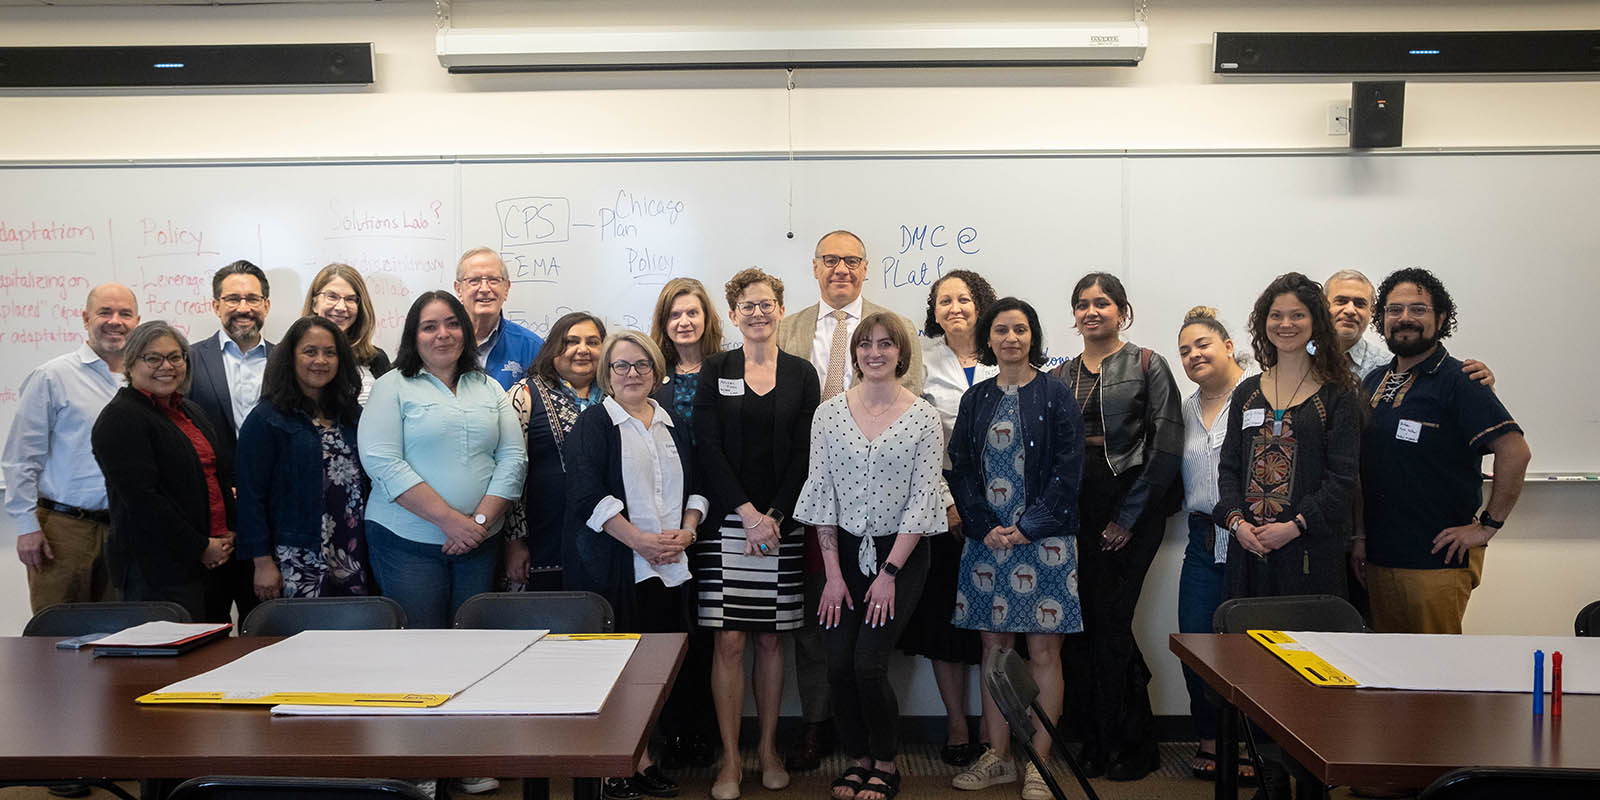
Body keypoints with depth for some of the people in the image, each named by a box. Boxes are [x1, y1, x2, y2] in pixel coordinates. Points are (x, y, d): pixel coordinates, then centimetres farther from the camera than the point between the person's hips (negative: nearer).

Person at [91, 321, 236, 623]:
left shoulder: (191, 410, 17)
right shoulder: (120, 419, -8)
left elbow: (225, 473, 22)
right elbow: (141, 500, -16)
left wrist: (229, 534, 6)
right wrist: (200, 548, -14)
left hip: (215, 561, 8)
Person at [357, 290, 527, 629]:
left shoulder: (489, 388, 13)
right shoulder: (393, 387, 1)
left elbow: (513, 459, 5)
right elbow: (381, 462, -10)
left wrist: (480, 520, -10)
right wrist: (450, 520, -16)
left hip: (479, 544, 3)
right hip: (406, 542, -3)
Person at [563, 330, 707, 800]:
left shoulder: (671, 425, 16)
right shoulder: (593, 424, 0)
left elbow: (695, 485, 17)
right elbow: (588, 493, -11)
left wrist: (687, 531, -1)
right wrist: (640, 540, -16)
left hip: (669, 567, 5)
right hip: (615, 566, -5)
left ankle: (643, 759, 18)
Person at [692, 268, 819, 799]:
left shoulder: (801, 374, 7)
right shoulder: (715, 371, 5)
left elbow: (804, 454, 2)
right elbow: (708, 450, -2)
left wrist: (774, 518, -9)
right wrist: (749, 514, -11)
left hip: (781, 523, 1)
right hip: (725, 522, -1)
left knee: (770, 638, 7)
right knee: (728, 640, -2)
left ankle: (768, 747, 21)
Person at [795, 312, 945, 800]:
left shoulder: (923, 417, -5)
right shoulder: (829, 413, 0)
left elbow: (922, 500, -7)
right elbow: (821, 494, 0)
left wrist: (890, 572, -10)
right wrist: (832, 572, -4)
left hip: (900, 554, -2)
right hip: (844, 552, 3)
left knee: (868, 664, -10)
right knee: (839, 665, -2)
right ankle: (857, 759, 22)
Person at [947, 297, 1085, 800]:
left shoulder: (1055, 396, -1)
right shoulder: (975, 399, 10)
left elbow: (1068, 471, -5)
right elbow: (961, 469, 7)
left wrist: (1027, 528, -12)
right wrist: (986, 528, -6)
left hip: (1043, 539, -3)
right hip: (986, 537, 3)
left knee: (1043, 651, 0)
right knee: (994, 647, 8)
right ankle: (997, 758, 19)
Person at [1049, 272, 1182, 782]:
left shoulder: (1146, 366, 0)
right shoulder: (1060, 376, 13)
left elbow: (1166, 447, -6)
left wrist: (1128, 517, -9)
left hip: (1130, 511, -4)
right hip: (1074, 510, 4)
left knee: (1109, 623, -5)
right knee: (1080, 625, 3)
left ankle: (1130, 746, 12)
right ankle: (1095, 743, 18)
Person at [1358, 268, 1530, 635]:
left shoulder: (1458, 382, -8)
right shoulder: (1374, 383, 12)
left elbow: (1515, 451, -17)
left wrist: (1487, 526, -15)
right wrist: (1360, 536, 13)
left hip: (1438, 560, -6)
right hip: (1378, 556, 7)